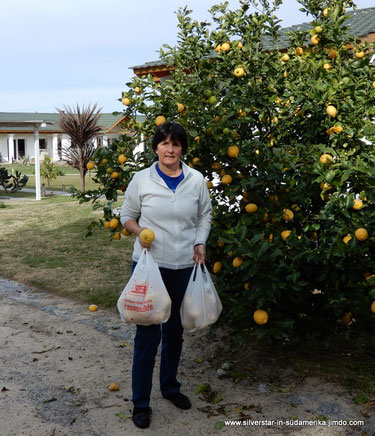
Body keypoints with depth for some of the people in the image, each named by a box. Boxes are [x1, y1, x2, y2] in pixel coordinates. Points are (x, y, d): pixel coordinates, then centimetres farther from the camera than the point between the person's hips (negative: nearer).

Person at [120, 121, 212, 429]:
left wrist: (200, 243, -1)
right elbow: (127, 216, 6)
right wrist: (140, 232, -14)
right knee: (148, 333, -1)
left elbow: (205, 215, 13)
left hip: (184, 266, 3)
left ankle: (170, 386, 40)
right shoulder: (142, 179, -6)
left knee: (175, 331, 18)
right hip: (149, 264, -2)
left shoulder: (196, 180, -2)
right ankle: (141, 402, 16)